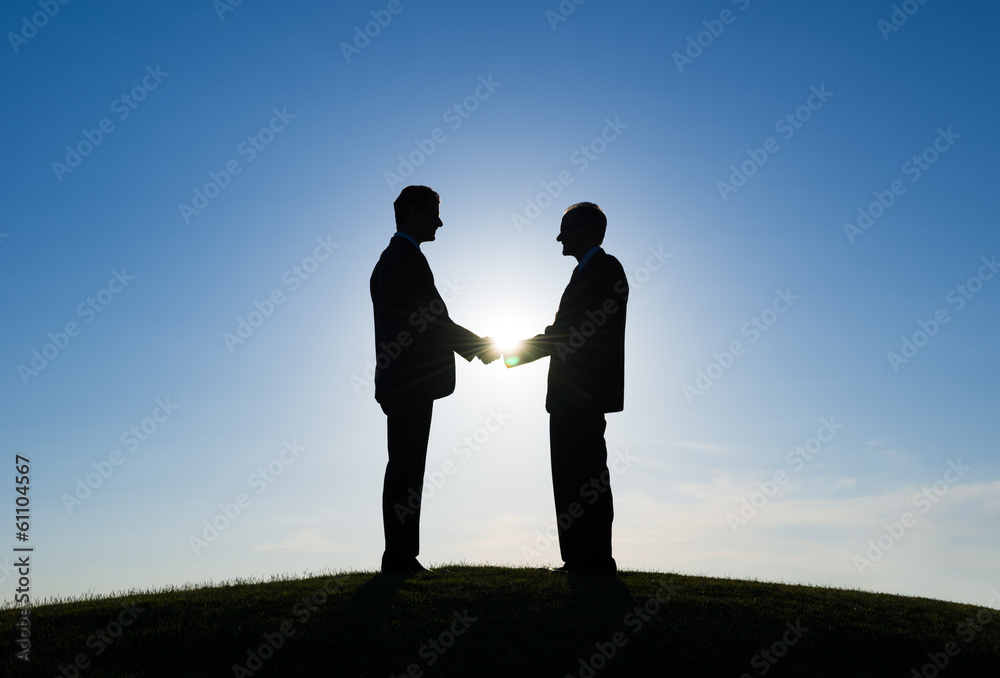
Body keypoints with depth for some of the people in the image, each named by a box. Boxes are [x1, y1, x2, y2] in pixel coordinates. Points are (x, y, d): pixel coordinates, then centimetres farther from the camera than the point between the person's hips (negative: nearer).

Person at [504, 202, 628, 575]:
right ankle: (576, 558, 17)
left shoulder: (605, 268, -6)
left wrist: (585, 388, -21)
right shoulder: (584, 273, 23)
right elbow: (561, 334, 22)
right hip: (568, 395, 10)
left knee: (587, 473, -7)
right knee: (568, 475, 10)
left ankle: (596, 561, 0)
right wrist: (516, 352, 15)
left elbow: (602, 332, -17)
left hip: (584, 394, -10)